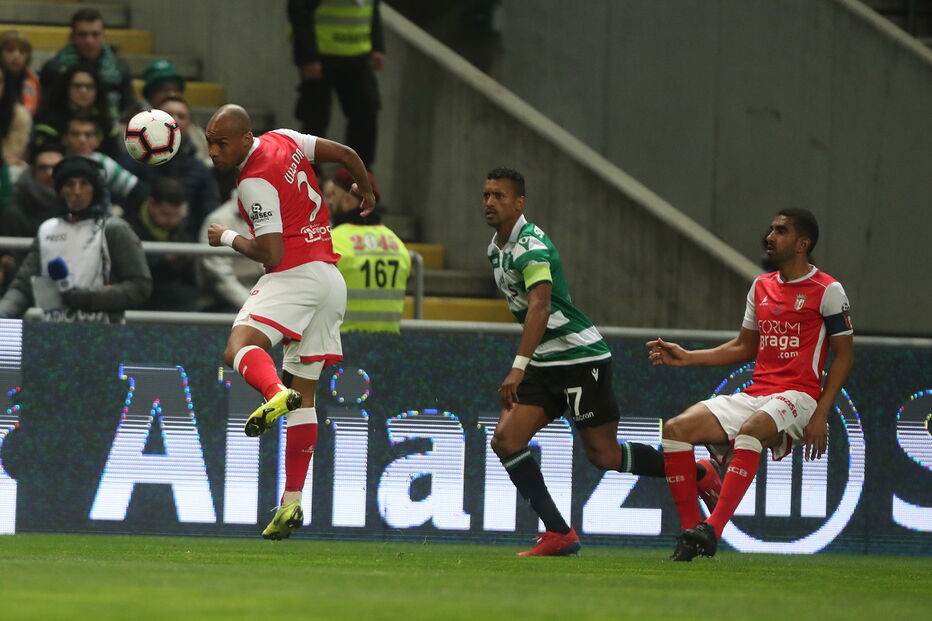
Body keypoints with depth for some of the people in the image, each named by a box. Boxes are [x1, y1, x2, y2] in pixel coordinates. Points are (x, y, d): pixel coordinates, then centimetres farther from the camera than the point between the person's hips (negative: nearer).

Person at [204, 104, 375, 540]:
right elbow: (345, 153, 18)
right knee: (305, 396, 11)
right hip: (331, 279, 9)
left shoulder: (255, 182, -14)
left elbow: (272, 254, -18)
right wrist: (367, 193, 36)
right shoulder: (283, 140, 10)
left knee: (240, 346, -28)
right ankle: (292, 503, 12)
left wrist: (227, 238, -2)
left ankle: (276, 393, -61)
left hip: (295, 275, -9)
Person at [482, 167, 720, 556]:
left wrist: (519, 367, -42)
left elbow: (540, 307, -33)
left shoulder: (530, 246, -19)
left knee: (603, 455, -4)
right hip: (545, 363, 9)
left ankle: (698, 475, 16)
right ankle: (559, 534, -5)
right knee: (506, 441, -8)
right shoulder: (496, 247, 11)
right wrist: (525, 367, 25)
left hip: (581, 357, -9)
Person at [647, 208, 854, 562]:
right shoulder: (762, 287, 18)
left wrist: (820, 414, -13)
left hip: (797, 397, -7)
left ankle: (711, 531, -46)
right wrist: (688, 358, 15)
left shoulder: (827, 291, -2)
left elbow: (844, 354, -3)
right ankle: (690, 534, -14)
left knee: (751, 429, -40)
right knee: (676, 429, -13)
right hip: (754, 396, 7)